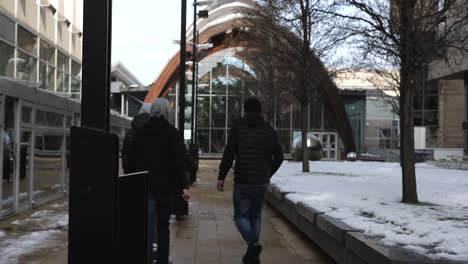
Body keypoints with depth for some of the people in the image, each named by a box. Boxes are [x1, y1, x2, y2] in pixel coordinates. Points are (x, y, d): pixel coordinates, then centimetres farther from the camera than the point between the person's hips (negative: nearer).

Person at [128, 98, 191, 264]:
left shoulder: (140, 132, 5)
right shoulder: (172, 133, -4)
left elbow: (132, 160, 8)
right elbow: (178, 163, -12)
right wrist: (184, 186, -13)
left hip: (144, 185, 1)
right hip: (165, 185, -1)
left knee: (147, 227, -3)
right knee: (163, 225, 14)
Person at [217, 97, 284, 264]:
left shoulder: (238, 128, -5)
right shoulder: (269, 130, 6)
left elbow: (228, 155, -13)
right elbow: (279, 157, 8)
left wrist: (221, 177, -4)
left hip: (243, 182, -3)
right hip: (262, 183, 4)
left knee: (241, 216, 6)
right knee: (256, 216, 15)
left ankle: (253, 245, -17)